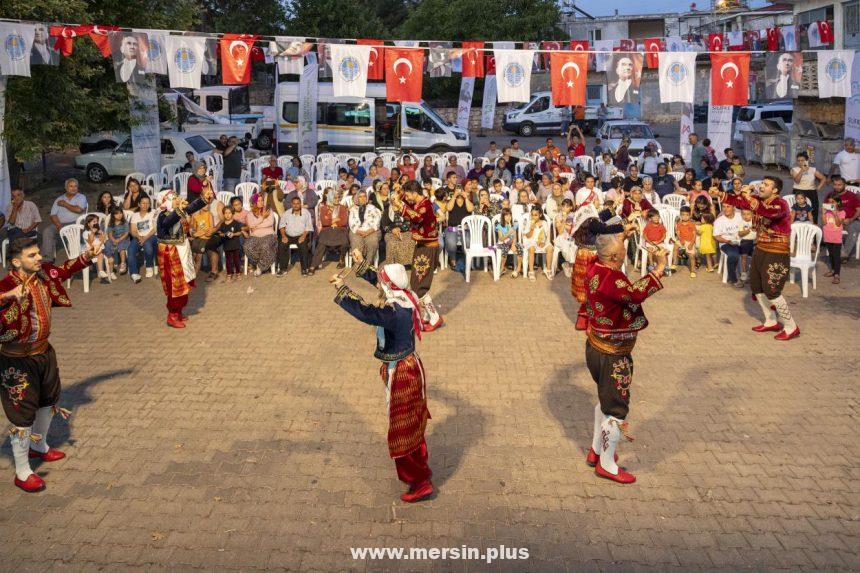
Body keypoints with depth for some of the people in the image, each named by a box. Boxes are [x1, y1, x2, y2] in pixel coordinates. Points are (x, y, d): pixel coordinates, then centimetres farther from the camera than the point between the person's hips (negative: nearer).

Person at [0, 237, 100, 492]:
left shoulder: (43, 273, -5)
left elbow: (65, 270, 15)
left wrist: (88, 256, 6)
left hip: (44, 352, 8)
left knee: (49, 401, 26)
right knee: (23, 413, 1)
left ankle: (39, 447, 52)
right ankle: (22, 473, 17)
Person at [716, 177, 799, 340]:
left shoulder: (780, 204, -20)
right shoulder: (758, 200, 3)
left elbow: (767, 212, -42)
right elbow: (737, 201, 9)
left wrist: (749, 198, -42)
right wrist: (719, 194, -3)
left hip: (776, 255, -9)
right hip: (760, 251, 9)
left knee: (772, 292, -8)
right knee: (757, 288, 17)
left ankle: (791, 327, 6)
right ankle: (771, 322, 33)